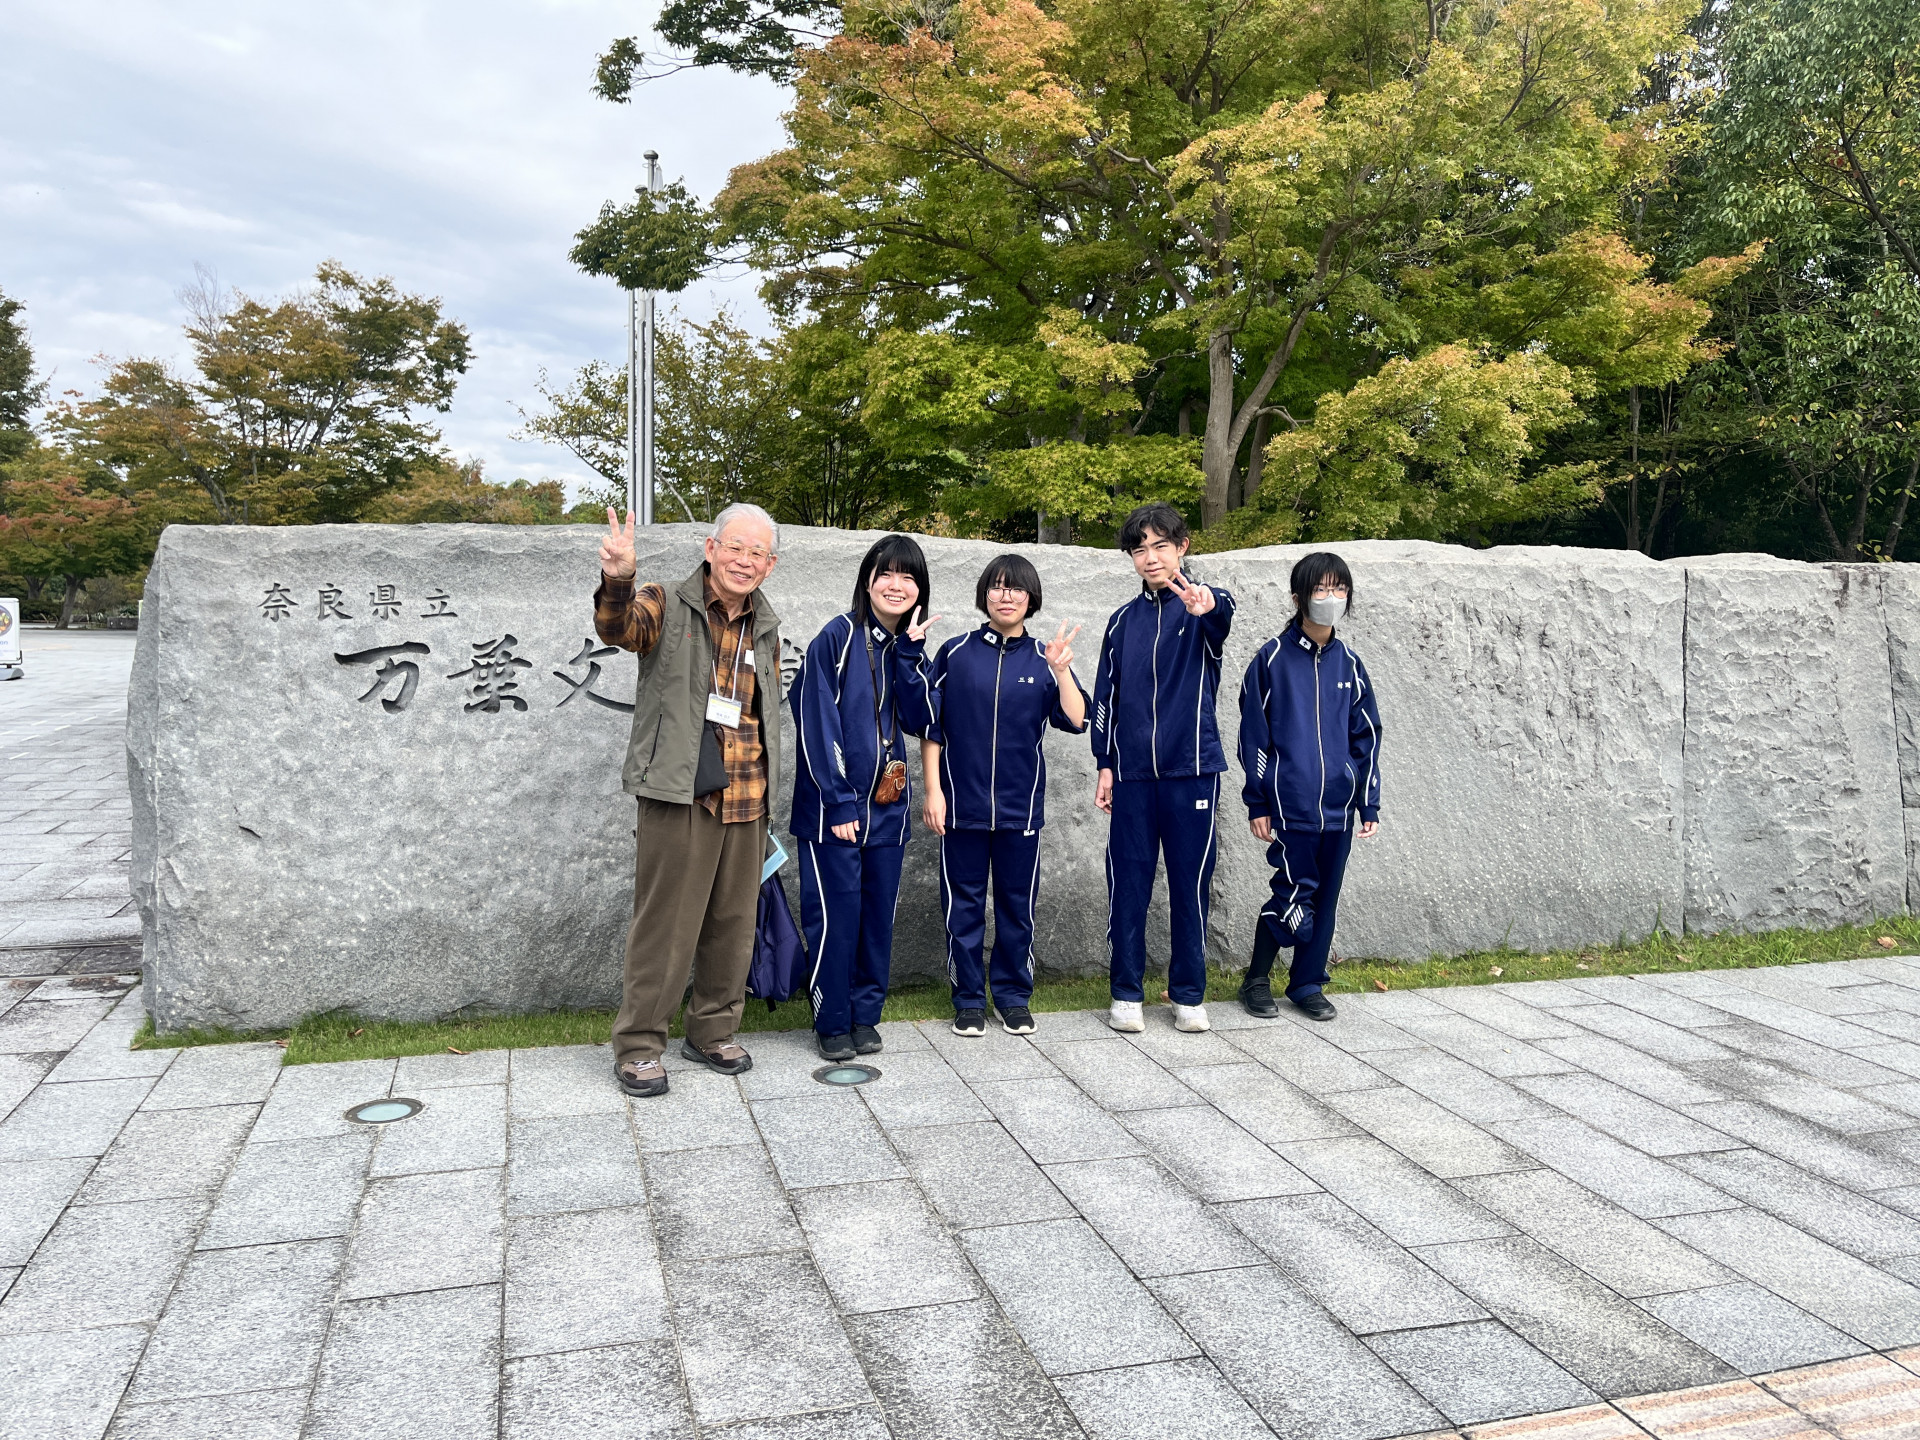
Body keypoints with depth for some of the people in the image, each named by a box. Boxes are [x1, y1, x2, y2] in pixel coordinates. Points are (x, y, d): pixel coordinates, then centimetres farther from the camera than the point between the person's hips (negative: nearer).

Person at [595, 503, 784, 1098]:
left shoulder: (765, 630, 15)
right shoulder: (668, 607, -2)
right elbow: (620, 629, -24)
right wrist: (617, 581, -46)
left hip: (746, 801, 6)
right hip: (679, 796, -6)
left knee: (733, 921, 13)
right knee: (665, 922, -2)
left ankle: (713, 1032, 29)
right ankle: (637, 1046, 12)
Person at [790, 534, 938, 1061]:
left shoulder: (908, 647, 10)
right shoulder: (838, 637, -8)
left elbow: (919, 721, 0)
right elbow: (818, 724, -12)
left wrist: (910, 652, -9)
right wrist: (839, 803, -15)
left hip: (886, 805, 6)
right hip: (833, 806, -5)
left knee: (878, 914, 9)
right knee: (835, 915, -2)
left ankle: (865, 1016, 23)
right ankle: (832, 1023, 13)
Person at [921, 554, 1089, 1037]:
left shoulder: (1043, 659, 5)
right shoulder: (955, 653, 2)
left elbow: (1075, 721, -5)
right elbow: (931, 727, 2)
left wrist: (1062, 670, -16)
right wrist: (933, 790, -3)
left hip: (1021, 806, 1)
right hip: (963, 802, -1)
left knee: (1017, 904, 9)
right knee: (964, 904, 6)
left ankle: (1013, 997, 23)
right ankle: (968, 999, 19)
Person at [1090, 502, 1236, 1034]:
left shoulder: (1203, 605, -1)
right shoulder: (1123, 621, 11)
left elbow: (1224, 615, -27)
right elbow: (1106, 697, 14)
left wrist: (1207, 605, -50)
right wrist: (1106, 764, 8)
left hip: (1192, 769, -3)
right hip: (1133, 772, 3)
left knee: (1191, 885, 5)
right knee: (1128, 883, 4)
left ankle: (1189, 995, 18)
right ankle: (1126, 993, 16)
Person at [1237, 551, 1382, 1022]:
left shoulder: (1349, 664, 10)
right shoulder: (1273, 658, -3)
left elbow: (1366, 737, 13)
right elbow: (1253, 735, -2)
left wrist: (1369, 805, 9)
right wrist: (1258, 803, -4)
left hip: (1338, 806, 5)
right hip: (1290, 803, -4)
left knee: (1324, 898, 10)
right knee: (1294, 892, -6)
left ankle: (1307, 983, 24)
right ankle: (1257, 979, 13)